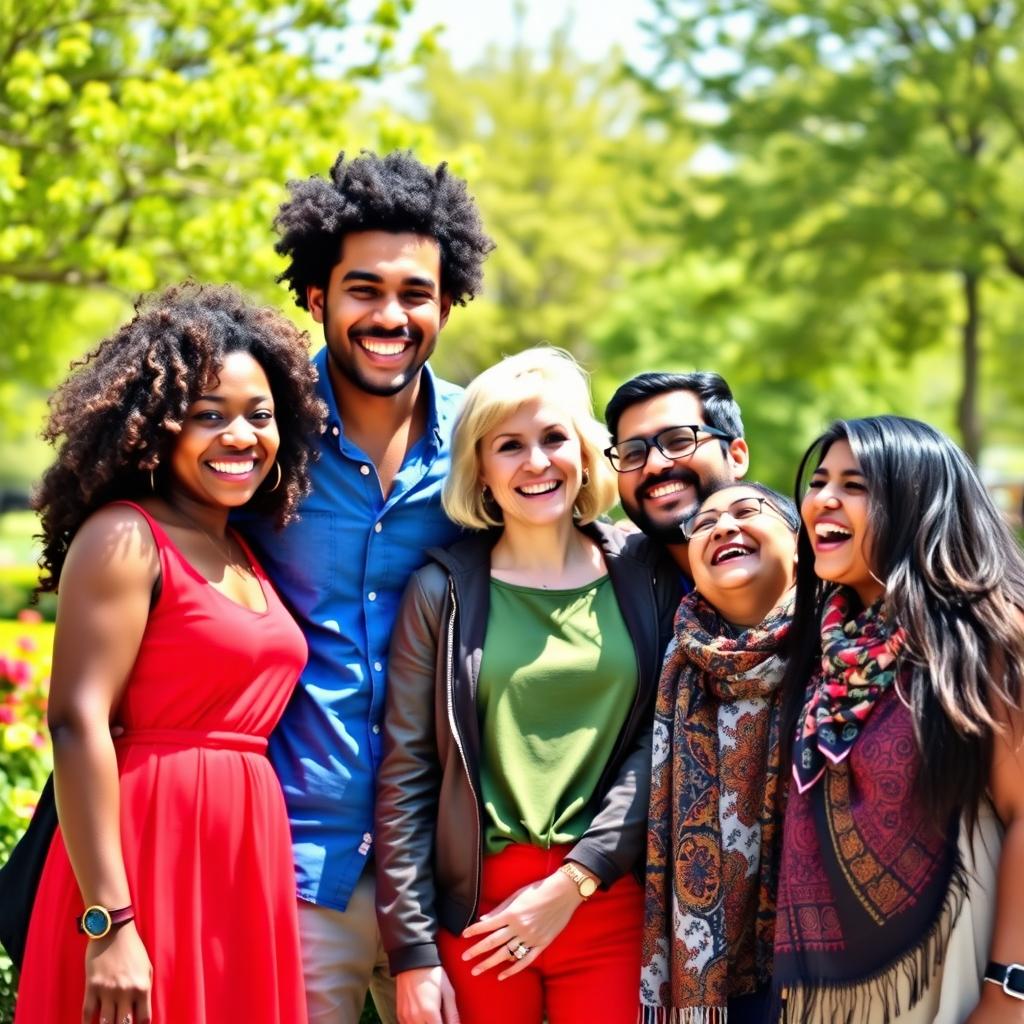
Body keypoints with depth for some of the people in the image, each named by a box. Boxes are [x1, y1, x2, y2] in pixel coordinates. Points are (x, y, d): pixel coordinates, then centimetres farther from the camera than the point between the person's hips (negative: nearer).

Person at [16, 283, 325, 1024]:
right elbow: (77, 724, -17)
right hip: (152, 855, -8)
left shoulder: (244, 555, 14)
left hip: (245, 862, 8)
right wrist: (108, 924, -22)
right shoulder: (124, 539, -9)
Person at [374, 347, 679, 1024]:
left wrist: (573, 882, -10)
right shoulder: (443, 591, 0)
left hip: (611, 906, 1)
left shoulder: (648, 578, 3)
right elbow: (405, 779, -1)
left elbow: (661, 742, -1)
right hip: (475, 910, -1)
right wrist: (413, 953, -5)